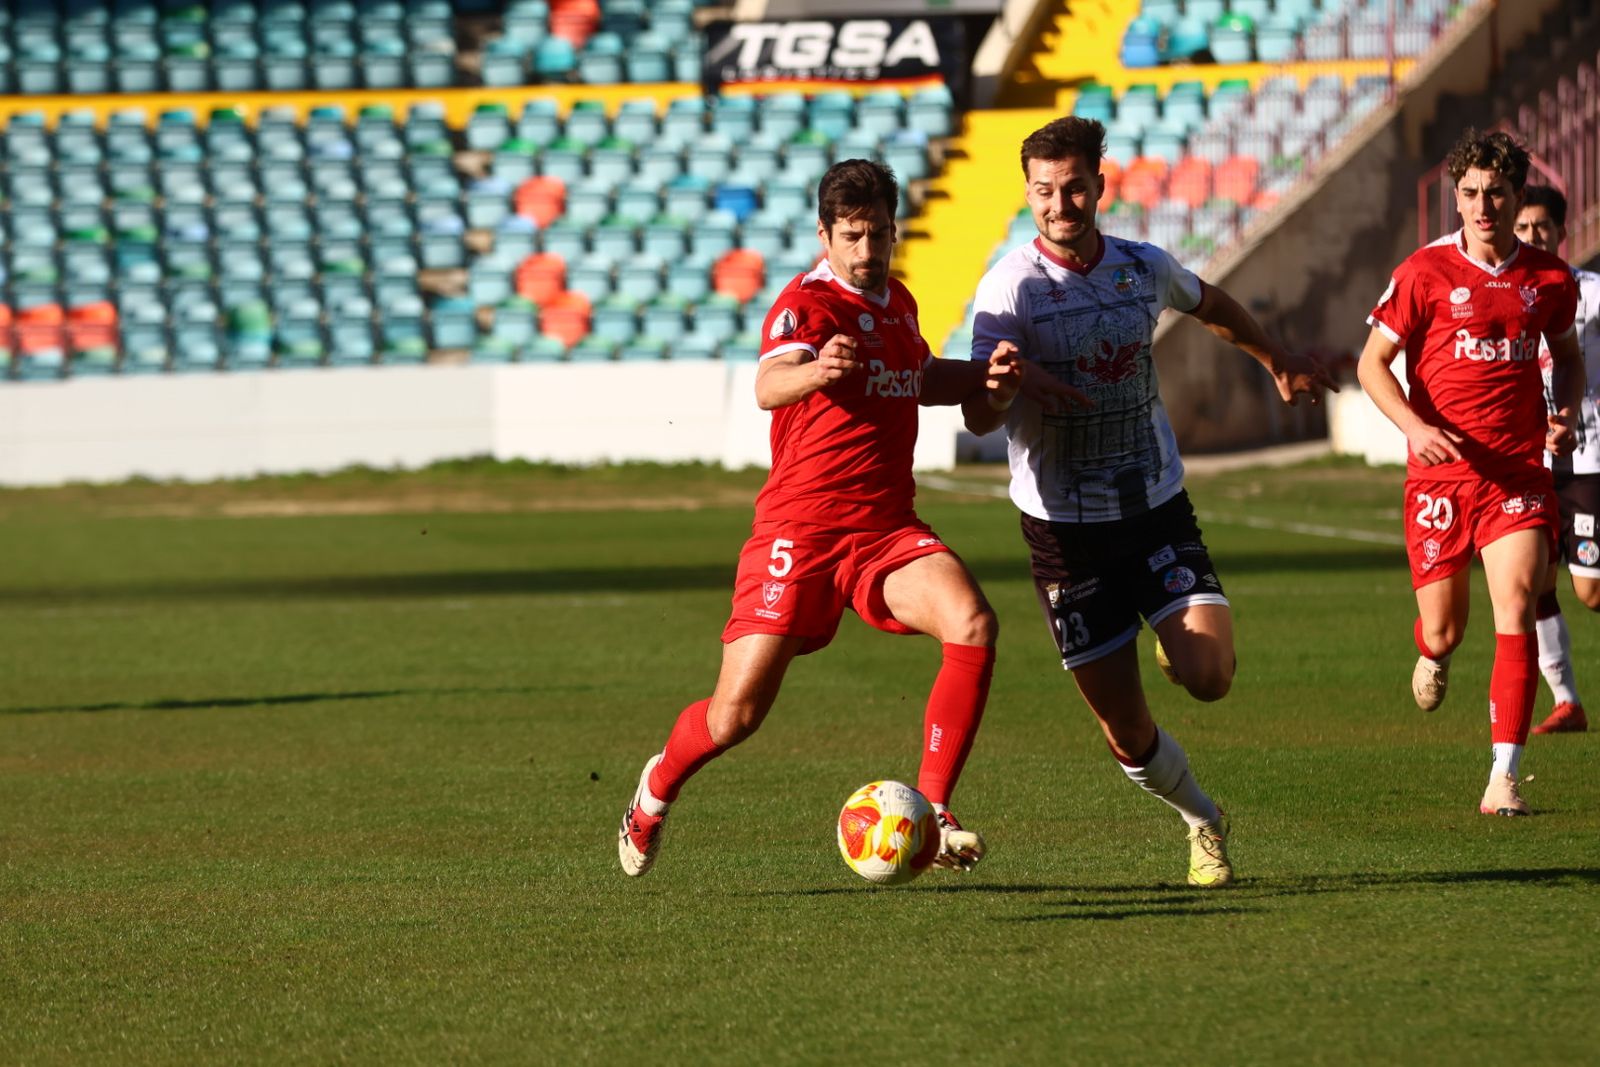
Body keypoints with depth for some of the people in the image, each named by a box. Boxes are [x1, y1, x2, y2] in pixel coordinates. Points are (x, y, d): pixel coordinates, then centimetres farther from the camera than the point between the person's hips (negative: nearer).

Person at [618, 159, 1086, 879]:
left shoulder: (897, 303, 14)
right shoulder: (807, 302, -10)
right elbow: (768, 387, -31)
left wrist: (986, 380, 16)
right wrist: (815, 370, -54)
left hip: (886, 531, 5)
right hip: (799, 529, -5)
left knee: (972, 624, -24)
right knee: (737, 714, -6)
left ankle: (930, 813, -20)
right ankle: (657, 789, 28)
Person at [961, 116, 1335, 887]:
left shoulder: (1144, 268, -1)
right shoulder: (1011, 287, -14)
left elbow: (1211, 305, 23)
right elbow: (977, 419, -22)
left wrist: (1280, 365, 37)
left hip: (1157, 509, 2)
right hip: (1065, 528, -2)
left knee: (1208, 677, -18)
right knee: (1125, 731, -2)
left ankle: (1176, 643, 19)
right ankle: (1204, 824, 27)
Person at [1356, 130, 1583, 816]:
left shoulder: (1549, 278, 4)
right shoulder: (1426, 273, -5)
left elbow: (1567, 354, 22)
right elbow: (1372, 361, 0)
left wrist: (1565, 413, 2)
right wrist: (1414, 426, -16)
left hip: (1519, 475, 1)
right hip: (1440, 473, -1)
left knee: (1516, 612, -16)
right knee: (1444, 629, 6)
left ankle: (1503, 779, -14)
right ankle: (1434, 654, 47)